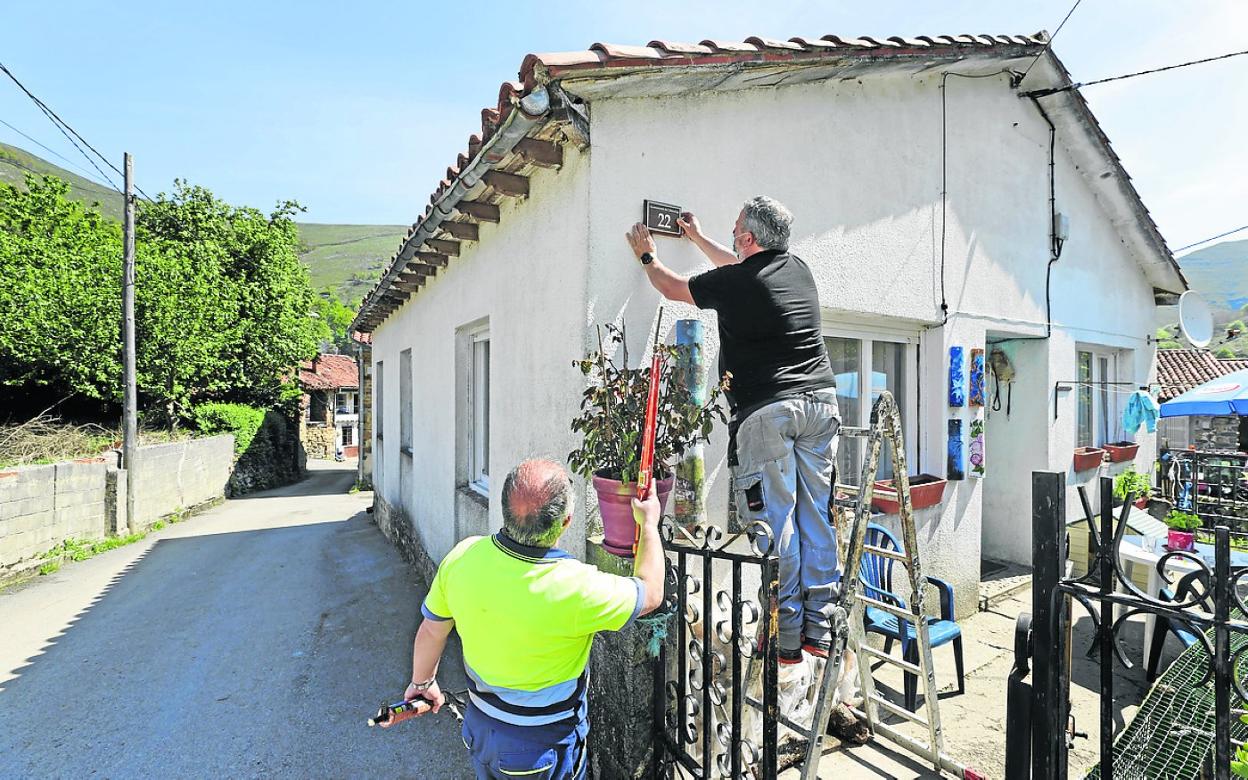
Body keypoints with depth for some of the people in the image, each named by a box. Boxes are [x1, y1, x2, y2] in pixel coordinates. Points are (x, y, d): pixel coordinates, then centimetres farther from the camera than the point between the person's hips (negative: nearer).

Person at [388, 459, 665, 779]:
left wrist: (422, 682, 17)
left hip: (479, 727, 4)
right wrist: (649, 524, -1)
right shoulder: (576, 588, -35)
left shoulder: (464, 555, -22)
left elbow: (431, 631, -4)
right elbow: (650, 593, -15)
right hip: (543, 747, -4)